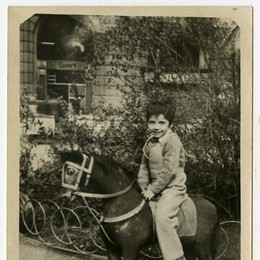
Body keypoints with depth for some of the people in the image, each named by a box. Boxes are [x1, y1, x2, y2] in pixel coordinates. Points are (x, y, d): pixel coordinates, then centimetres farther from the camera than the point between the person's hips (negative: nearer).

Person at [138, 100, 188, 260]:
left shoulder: (172, 141, -16)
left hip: (173, 187, -9)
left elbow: (169, 171, -20)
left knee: (162, 217, -23)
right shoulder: (150, 143, 8)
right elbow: (144, 167, 14)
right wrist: (143, 188, 3)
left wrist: (153, 190, -16)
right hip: (155, 187, 9)